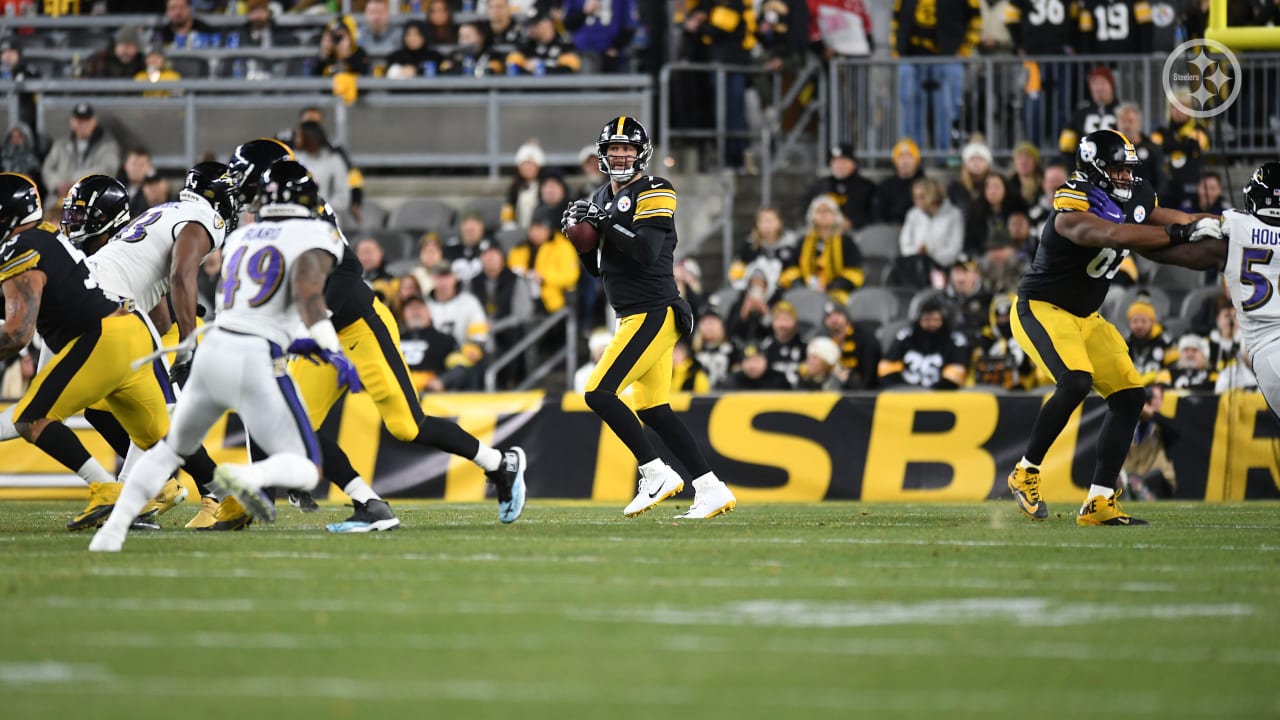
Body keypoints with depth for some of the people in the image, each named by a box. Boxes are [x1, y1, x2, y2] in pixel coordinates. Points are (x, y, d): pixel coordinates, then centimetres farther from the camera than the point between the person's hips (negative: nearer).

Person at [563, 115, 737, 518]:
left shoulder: (653, 193, -9)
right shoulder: (603, 199, 16)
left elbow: (647, 252, -23)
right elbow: (596, 268, 20)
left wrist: (604, 223, -19)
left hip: (653, 314, -9)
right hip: (635, 317, 9)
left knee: (599, 393, -15)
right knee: (652, 410, 8)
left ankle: (656, 474, -10)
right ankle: (711, 490, 10)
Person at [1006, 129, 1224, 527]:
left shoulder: (1135, 200, 0)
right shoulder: (1073, 209, -26)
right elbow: (1114, 235, -42)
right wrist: (1179, 232, -43)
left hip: (1085, 317, 9)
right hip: (1041, 310, -9)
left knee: (1129, 396, -2)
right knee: (1076, 382, -30)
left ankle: (1099, 503, 1)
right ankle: (1026, 472, -13)